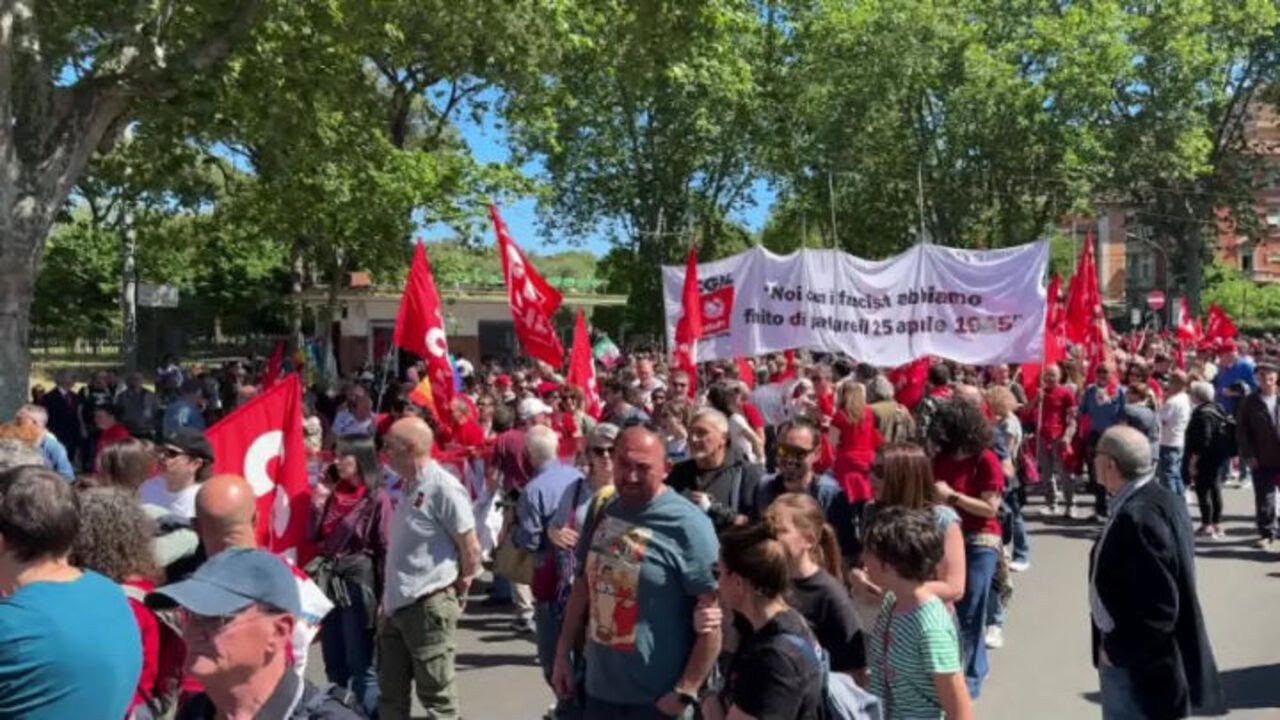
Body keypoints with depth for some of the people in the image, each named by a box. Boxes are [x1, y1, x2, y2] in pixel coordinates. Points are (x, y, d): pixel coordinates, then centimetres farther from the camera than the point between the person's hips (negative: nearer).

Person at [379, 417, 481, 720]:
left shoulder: (443, 487, -17)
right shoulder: (409, 487, 10)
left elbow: (471, 549, -15)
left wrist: (457, 591, -4)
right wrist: (390, 593, 15)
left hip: (429, 605, -9)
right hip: (397, 604, 9)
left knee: (436, 695, 4)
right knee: (390, 691, 17)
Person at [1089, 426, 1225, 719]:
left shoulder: (1139, 516, -27)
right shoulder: (1155, 500, 4)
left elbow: (1159, 607, -28)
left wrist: (1116, 649, -17)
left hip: (1138, 666, -9)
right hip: (1138, 656, 9)